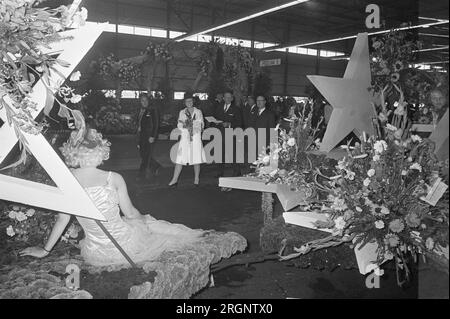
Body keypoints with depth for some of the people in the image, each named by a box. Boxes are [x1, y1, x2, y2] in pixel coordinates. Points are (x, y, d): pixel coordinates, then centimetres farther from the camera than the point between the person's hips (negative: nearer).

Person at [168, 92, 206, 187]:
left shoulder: (198, 112, 10)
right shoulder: (182, 112, 12)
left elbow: (202, 125, 9)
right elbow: (179, 125, 8)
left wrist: (192, 124, -4)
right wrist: (185, 125, -12)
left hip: (196, 137, 0)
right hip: (185, 137, 1)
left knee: (196, 158, -1)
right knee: (180, 159, -5)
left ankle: (196, 179, 11)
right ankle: (175, 180, -2)